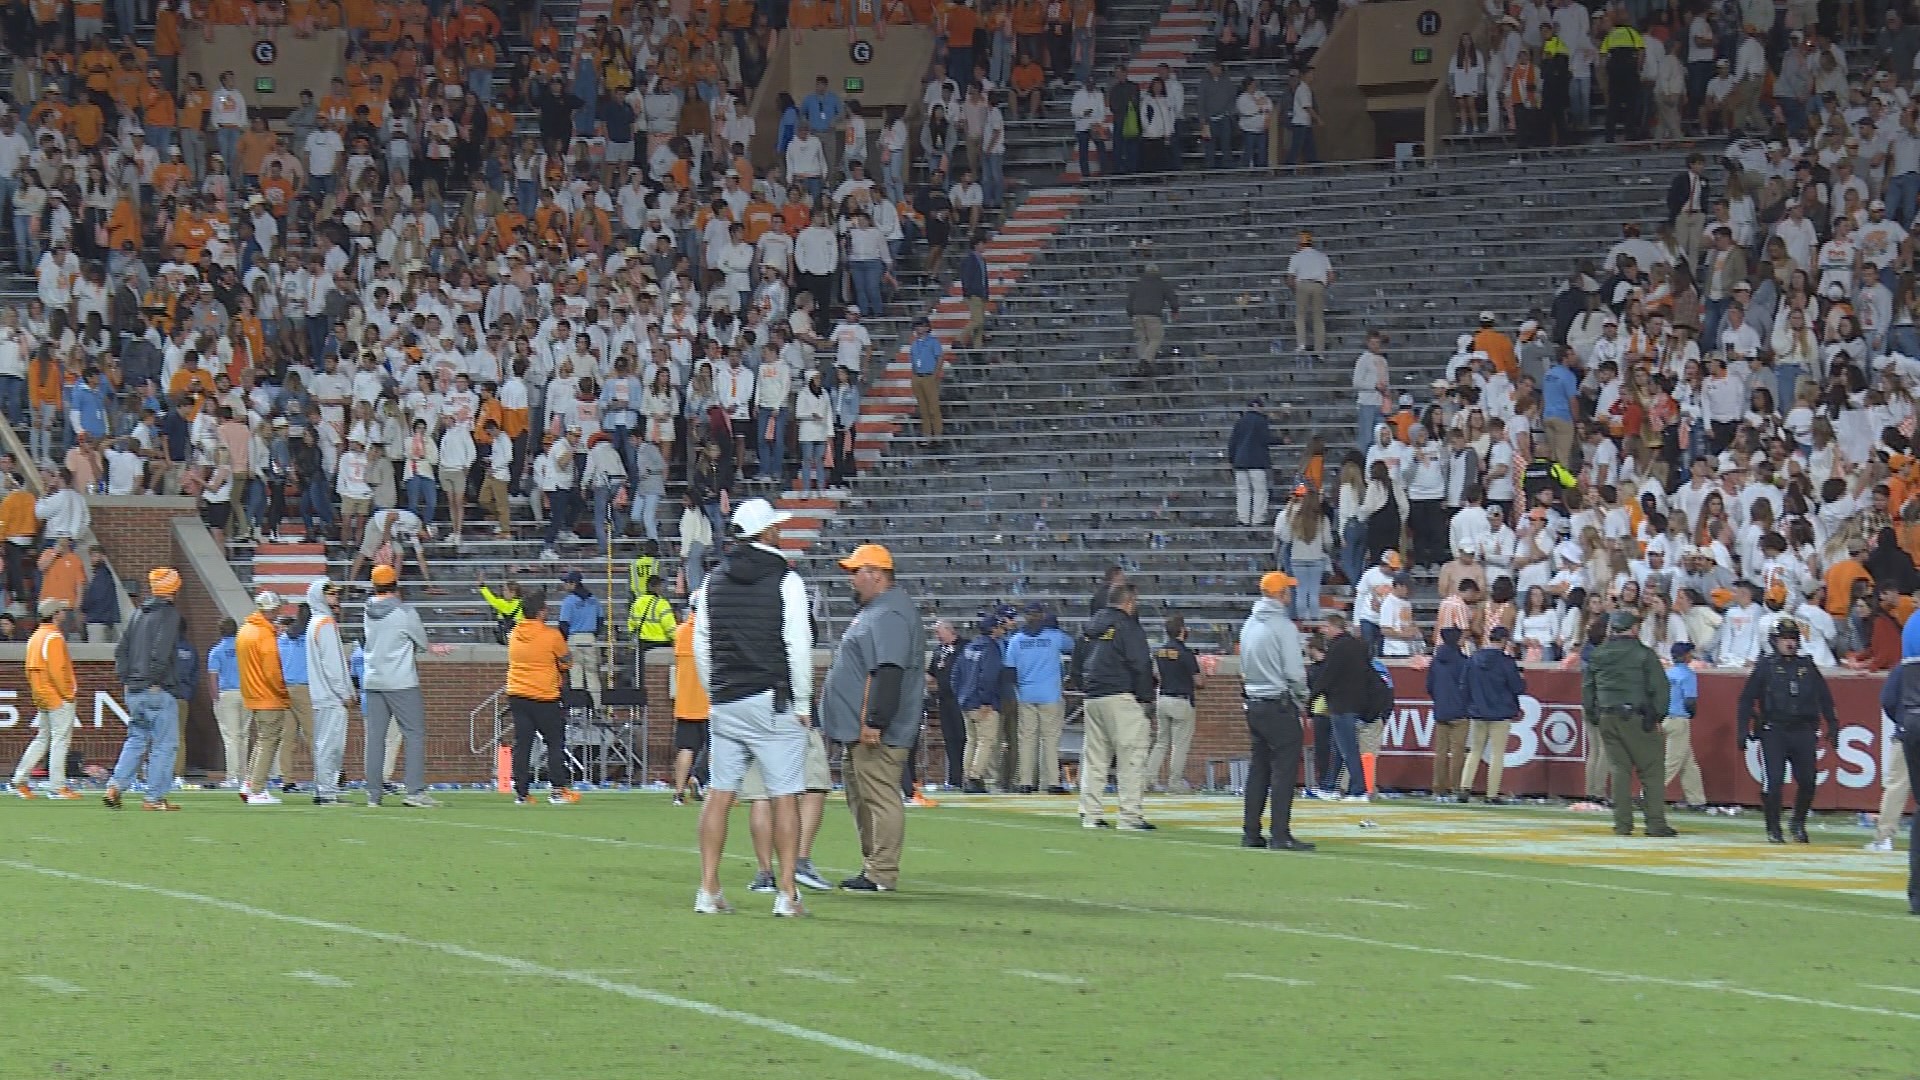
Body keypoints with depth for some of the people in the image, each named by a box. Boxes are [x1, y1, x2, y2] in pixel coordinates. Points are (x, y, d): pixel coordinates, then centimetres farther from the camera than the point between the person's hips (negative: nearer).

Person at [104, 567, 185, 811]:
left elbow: (121, 649, 13)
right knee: (164, 744, 0)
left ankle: (115, 787, 3)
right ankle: (154, 798, -1)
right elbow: (160, 651, -20)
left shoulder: (140, 613, 14)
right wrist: (156, 682, -15)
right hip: (157, 691, -7)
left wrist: (124, 680, 12)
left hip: (132, 690, 7)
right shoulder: (169, 613, -9)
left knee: (136, 740, 15)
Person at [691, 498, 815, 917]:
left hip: (725, 705, 5)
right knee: (785, 797, -1)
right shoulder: (785, 580, -7)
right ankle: (787, 894, -4)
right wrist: (802, 706, -2)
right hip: (773, 703, -5)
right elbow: (798, 646, -10)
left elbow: (700, 648, 13)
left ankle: (708, 891, 5)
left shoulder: (713, 584, 9)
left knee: (719, 795, 7)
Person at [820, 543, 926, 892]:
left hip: (877, 732, -12)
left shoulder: (889, 614, -16)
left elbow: (889, 673, -25)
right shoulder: (872, 610, 20)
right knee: (860, 794, 15)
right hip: (861, 729, 12)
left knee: (879, 797, -10)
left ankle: (882, 873, -10)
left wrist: (874, 722, -28)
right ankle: (873, 867, 22)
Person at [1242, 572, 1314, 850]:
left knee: (1258, 768, 13)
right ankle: (1281, 835, -10)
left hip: (1254, 703, 8)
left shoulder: (1248, 625, 11)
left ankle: (1251, 833, 13)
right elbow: (1295, 672, -15)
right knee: (1284, 767, -7)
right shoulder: (1282, 626, -13)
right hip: (1279, 706, -8)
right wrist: (1301, 698, 0)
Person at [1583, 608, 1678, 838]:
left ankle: (1622, 823, 8)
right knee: (1651, 770, 0)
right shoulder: (1643, 654, -5)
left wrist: (1592, 716, 17)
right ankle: (1655, 823, -5)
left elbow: (1587, 688, 13)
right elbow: (1659, 687, -8)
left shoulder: (1597, 655, 9)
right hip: (1635, 719, -5)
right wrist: (1656, 715, -1)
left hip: (1606, 720, 5)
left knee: (1620, 769, 11)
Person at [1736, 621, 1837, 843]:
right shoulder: (1765, 666, 4)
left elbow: (1825, 699, 20)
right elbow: (1747, 700, 4)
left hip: (1804, 732, 3)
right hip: (1773, 731, -3)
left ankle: (1799, 824, 18)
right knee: (1773, 782, -7)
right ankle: (1773, 829, 4)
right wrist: (1743, 731, -3)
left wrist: (1832, 727, 15)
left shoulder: (1807, 666, 13)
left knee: (1808, 781, -2)